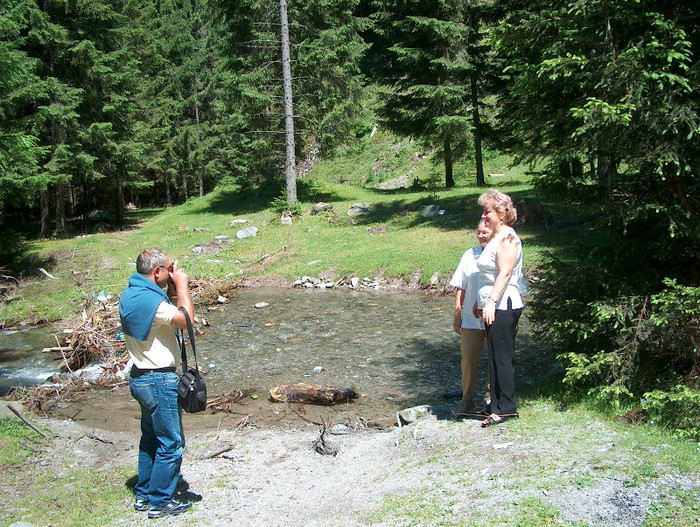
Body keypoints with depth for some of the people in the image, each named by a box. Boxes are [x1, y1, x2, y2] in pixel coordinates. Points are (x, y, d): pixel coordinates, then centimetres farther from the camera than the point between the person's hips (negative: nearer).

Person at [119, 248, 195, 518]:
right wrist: (182, 286, -11)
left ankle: (144, 495, 31)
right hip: (160, 381, -10)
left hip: (141, 377, 10)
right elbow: (186, 320, -20)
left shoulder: (130, 294, 7)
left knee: (151, 438, 21)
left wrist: (171, 292, 4)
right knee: (170, 444, 2)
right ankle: (160, 501, 11)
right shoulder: (150, 299, -25)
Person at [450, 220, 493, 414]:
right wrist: (457, 316, 7)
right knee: (468, 360, 4)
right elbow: (461, 288, 9)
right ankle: (467, 400, 19)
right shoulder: (470, 255, 5)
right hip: (471, 319, 2)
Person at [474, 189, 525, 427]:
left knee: (502, 358, -6)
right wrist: (480, 302, 26)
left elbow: (505, 274, -22)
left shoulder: (507, 238, -12)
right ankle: (496, 405, 21)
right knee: (495, 357, 14)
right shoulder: (495, 237, 19)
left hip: (503, 307, -10)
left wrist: (492, 301, -29)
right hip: (493, 308, 10)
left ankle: (506, 407, 0)